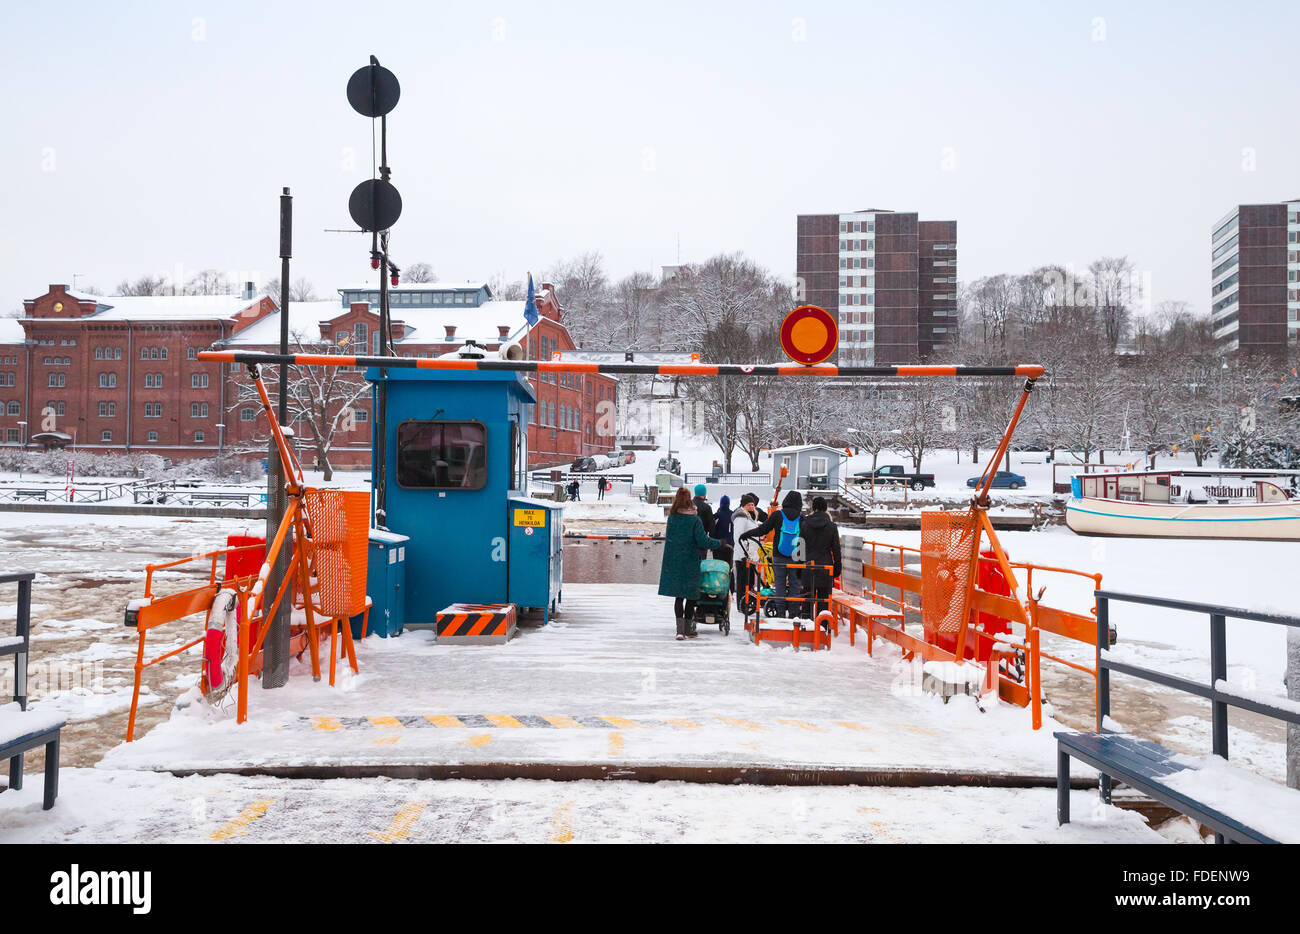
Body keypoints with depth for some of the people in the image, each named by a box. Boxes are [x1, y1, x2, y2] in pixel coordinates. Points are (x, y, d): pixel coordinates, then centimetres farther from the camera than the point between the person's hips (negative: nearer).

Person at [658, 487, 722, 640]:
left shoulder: (672, 517, 3)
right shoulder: (695, 519, -10)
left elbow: (667, 537, 11)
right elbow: (703, 541, -14)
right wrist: (719, 543, -1)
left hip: (672, 562, 4)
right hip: (690, 562, -3)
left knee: (678, 595, 8)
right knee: (691, 595, 9)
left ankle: (680, 629, -4)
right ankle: (688, 630, 15)